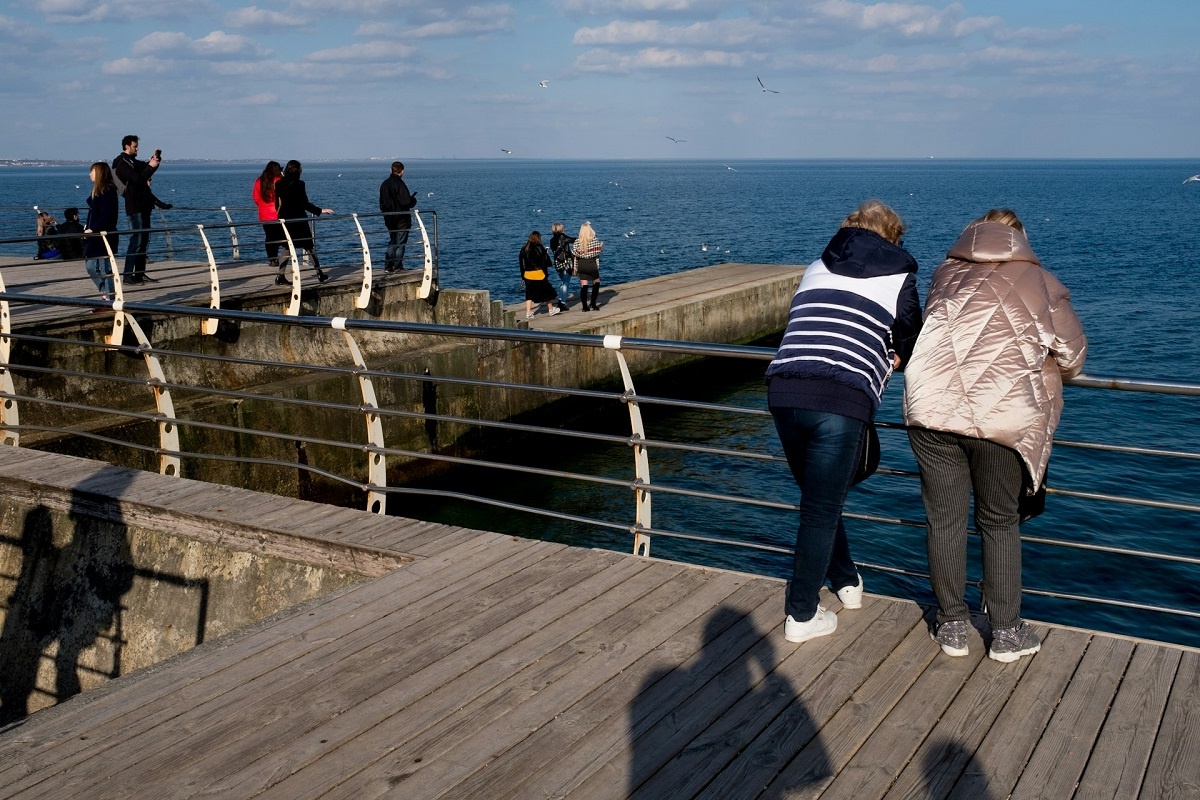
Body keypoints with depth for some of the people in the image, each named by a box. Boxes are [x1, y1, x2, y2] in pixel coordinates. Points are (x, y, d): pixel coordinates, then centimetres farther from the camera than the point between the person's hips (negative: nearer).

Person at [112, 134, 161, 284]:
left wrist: (154, 158, 11)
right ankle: (127, 274, -12)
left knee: (144, 239, 10)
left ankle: (140, 273, 14)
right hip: (134, 206, -10)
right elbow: (138, 179, -21)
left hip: (143, 205, 10)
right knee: (136, 239, -12)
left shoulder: (133, 162, 18)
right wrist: (150, 166, -17)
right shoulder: (122, 163, -10)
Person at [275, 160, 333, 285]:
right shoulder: (299, 184, -13)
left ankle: (281, 276, 5)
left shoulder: (279, 184, 3)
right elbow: (305, 204, -14)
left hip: (285, 219, 5)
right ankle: (319, 274, 8)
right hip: (298, 219, -5)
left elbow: (278, 203, 7)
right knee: (310, 246, 5)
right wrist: (320, 211, -10)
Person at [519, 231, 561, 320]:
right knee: (546, 291, 12)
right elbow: (546, 261, -10)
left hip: (527, 275, 4)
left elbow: (521, 262, 7)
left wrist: (523, 274, 13)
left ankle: (528, 313, -1)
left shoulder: (524, 249, 4)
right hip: (539, 274, -4)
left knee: (529, 294, 7)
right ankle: (551, 310, 24)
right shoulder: (539, 248, -10)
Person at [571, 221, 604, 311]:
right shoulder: (594, 240, -10)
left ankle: (584, 306, 4)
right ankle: (593, 304, 9)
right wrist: (601, 245, 12)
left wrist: (575, 268, 4)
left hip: (581, 265, 2)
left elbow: (574, 254, -5)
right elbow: (598, 251, -9)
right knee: (596, 282, 14)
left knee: (583, 285, 5)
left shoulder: (577, 241, -4)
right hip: (592, 265, -2)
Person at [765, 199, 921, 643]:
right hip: (843, 401, -4)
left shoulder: (816, 268, 23)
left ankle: (846, 582, 40)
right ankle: (801, 616, 15)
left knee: (818, 498, 23)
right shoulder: (900, 276, 12)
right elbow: (911, 351, 15)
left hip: (783, 389, 4)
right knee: (822, 510, 7)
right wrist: (886, 358, 37)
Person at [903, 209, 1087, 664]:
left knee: (944, 519, 12)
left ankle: (951, 626, 21)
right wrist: (1038, 364, 32)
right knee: (1000, 523, 14)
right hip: (1002, 420, -1)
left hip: (932, 410, 1)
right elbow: (1072, 356, 11)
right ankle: (1006, 633, 20)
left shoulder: (945, 274, 16)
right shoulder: (1039, 282, 9)